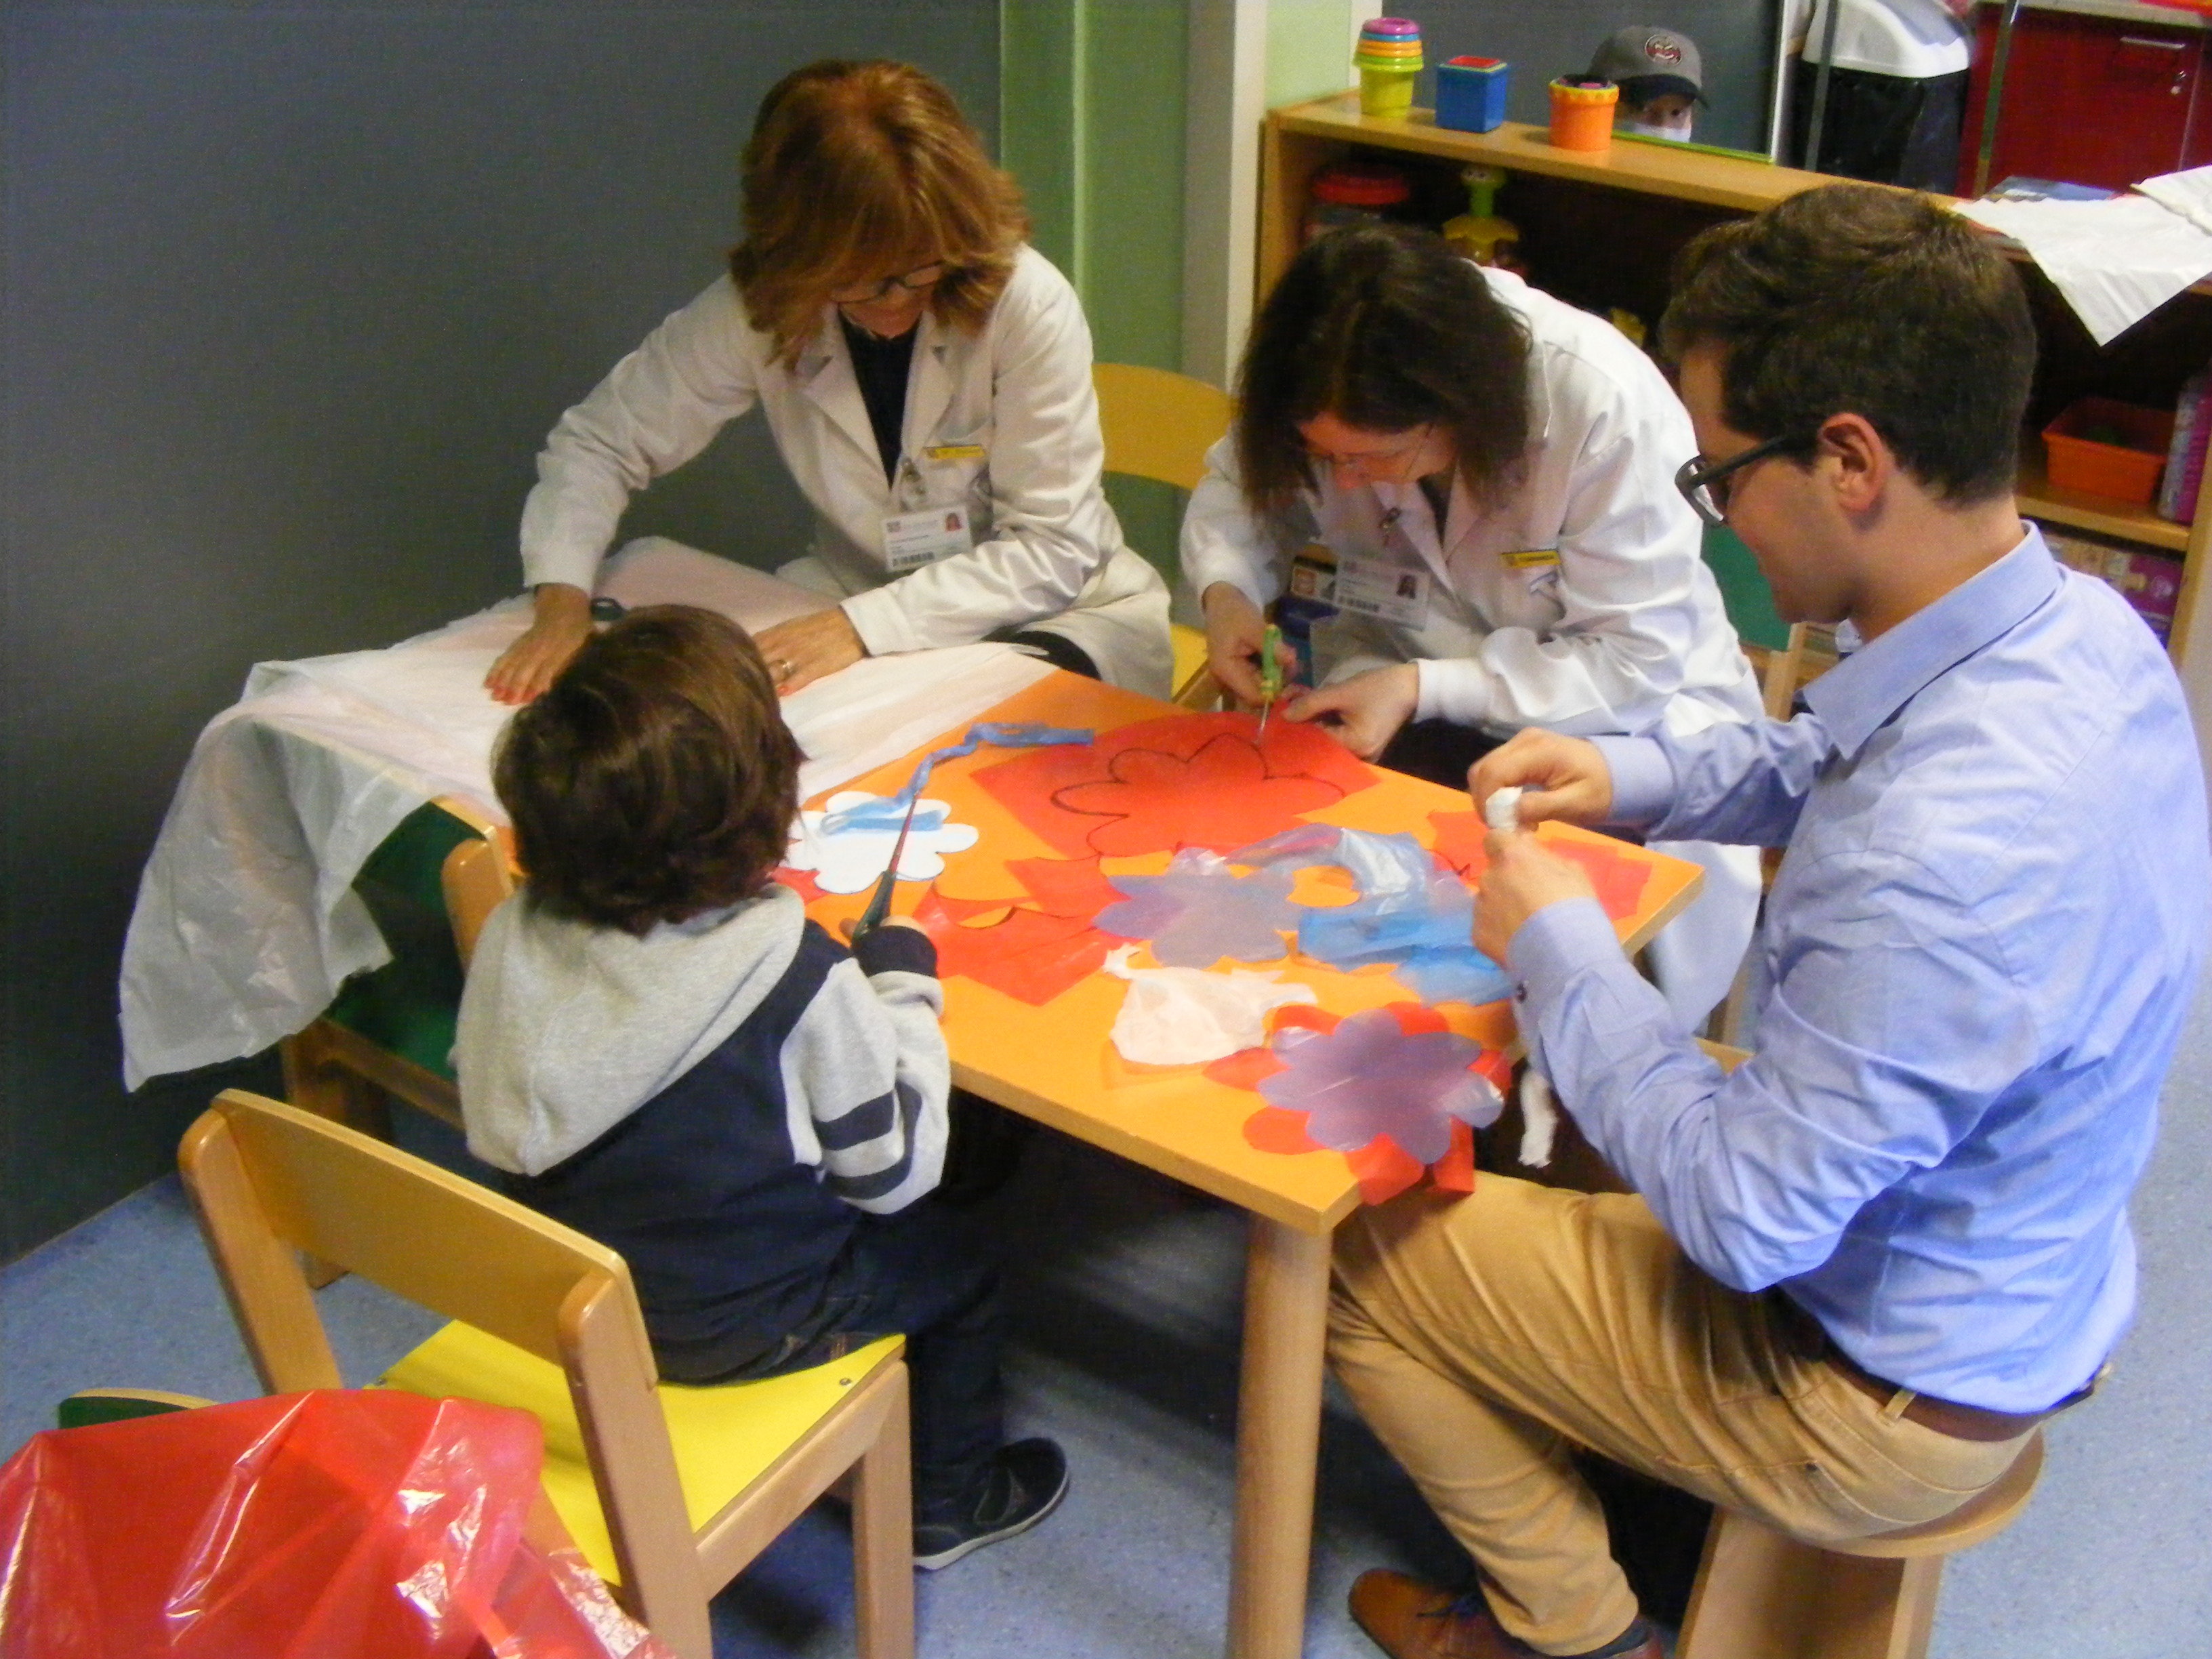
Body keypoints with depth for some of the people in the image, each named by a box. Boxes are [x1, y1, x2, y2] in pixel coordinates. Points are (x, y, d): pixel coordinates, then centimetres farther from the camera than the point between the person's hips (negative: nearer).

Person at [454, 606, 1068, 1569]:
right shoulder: (796, 974, -32)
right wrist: (901, 978, -7)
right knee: (954, 1261, 21)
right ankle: (950, 1504, 40)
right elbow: (894, 1169, -18)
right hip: (742, 1326, -5)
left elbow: (495, 1128, -1)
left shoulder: (515, 935, -17)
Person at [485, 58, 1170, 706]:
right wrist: (561, 604, -21)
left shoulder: (1027, 302, -23)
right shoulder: (754, 310, -14)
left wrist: (864, 625, -33)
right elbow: (598, 441, -3)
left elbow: (1054, 551, -21)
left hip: (1061, 614, -3)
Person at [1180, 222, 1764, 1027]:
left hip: (1618, 709, -3)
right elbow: (1238, 482, 6)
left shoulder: (1611, 407, -26)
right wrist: (1226, 588, -17)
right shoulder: (1345, 390, -14)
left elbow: (1639, 661, -21)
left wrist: (1424, 689, -30)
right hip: (1402, 674, 3)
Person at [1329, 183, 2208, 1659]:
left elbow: (1748, 1218, -29)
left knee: (1362, 1254, 2)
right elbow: (1832, 763, 10)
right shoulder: (2080, 625, -12)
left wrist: (1557, 948, -19)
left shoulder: (1940, 869, -41)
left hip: (1885, 1401, -8)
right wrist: (1633, 776, -4)